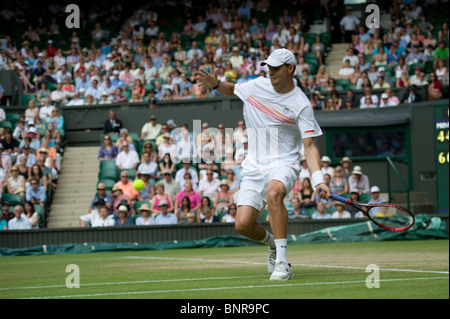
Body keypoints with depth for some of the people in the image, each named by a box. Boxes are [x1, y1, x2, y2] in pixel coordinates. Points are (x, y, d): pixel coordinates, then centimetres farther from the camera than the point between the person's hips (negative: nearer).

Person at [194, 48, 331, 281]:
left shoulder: (301, 104, -9)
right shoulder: (257, 85, 5)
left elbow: (309, 146, -12)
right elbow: (233, 90, 27)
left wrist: (318, 180, -25)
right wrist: (215, 84, 6)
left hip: (283, 163, -5)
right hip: (254, 166, 5)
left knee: (273, 192, -39)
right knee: (243, 225, -9)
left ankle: (282, 263, -34)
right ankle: (273, 243, 27)